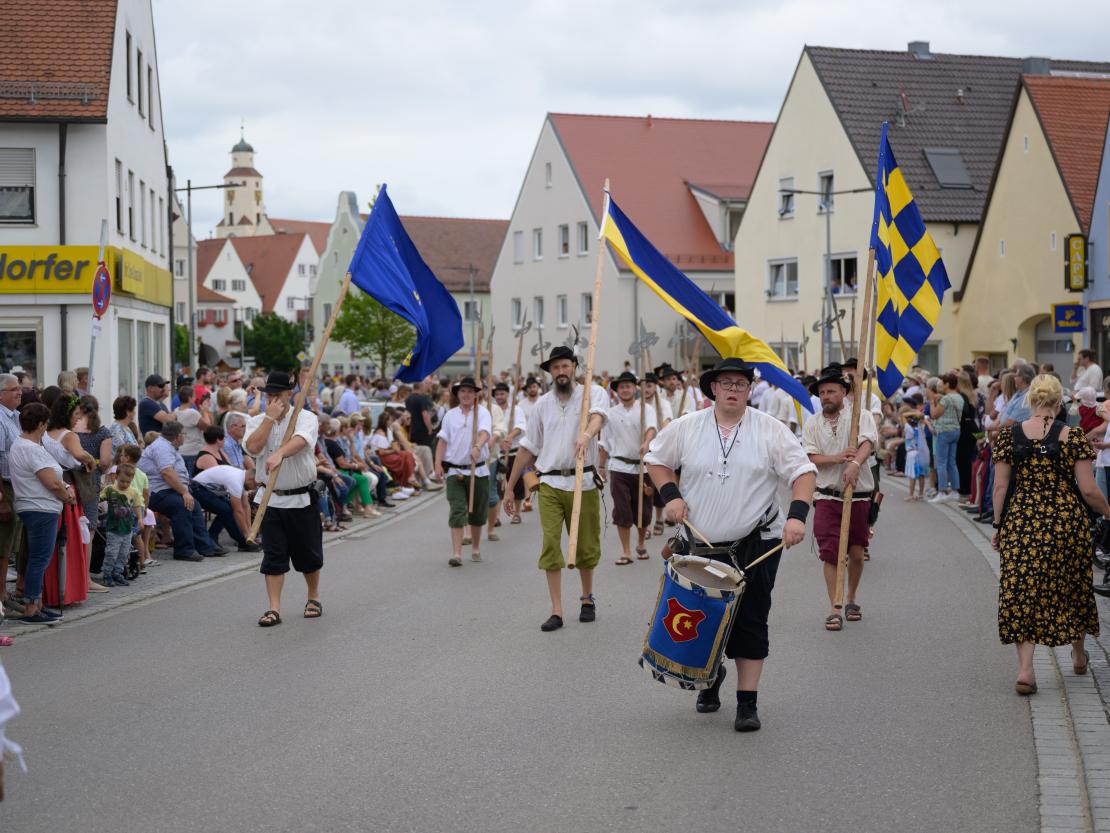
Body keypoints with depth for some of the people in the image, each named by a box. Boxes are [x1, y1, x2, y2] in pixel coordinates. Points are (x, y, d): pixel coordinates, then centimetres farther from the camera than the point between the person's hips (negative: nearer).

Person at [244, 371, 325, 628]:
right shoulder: (257, 421, 5)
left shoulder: (306, 418, -6)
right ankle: (274, 608, -2)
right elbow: (253, 447, -15)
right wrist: (270, 417, -13)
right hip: (271, 499, 2)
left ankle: (313, 597, 31)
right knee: (273, 556, -3)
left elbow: (299, 441, -28)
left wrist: (279, 454, -47)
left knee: (308, 554, 9)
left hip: (302, 498, -2)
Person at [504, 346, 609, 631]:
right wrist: (509, 487, 13)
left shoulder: (592, 393, 0)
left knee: (586, 545, 9)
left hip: (583, 482, -2)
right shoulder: (543, 404, 10)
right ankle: (556, 611, -4)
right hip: (550, 484, 2)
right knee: (550, 544, -7)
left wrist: (587, 434, -47)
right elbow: (528, 448, 13)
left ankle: (587, 598, 33)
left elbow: (598, 415, -24)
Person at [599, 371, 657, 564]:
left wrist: (646, 443, -43)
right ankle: (626, 552, 3)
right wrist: (601, 466, 14)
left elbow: (651, 427, -23)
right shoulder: (611, 414, 7)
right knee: (622, 511, -4)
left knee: (643, 510, 8)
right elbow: (605, 442, 15)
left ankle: (641, 544, 32)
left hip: (642, 467, -1)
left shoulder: (646, 409, -2)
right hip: (619, 467, 1)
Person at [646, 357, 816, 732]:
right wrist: (671, 494, -3)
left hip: (756, 545, -2)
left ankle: (747, 702, 7)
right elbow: (657, 459, 13)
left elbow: (803, 472, -6)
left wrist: (797, 515, -20)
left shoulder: (771, 430, -3)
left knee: (750, 622, -1)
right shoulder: (686, 428, 1)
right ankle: (710, 672, 39)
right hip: (701, 545, 2)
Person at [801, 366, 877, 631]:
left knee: (856, 553, 8)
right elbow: (810, 458, -5)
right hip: (827, 497, 1)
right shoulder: (811, 425, 6)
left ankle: (851, 599, 30)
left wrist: (854, 463, -41)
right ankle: (834, 609, -1)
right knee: (829, 553, -7)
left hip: (859, 497, -1)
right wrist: (837, 458, -23)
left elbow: (867, 443, -20)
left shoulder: (860, 416, -2)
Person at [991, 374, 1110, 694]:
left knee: (1021, 591, 3)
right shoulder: (1073, 438, -5)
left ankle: (1025, 668, -10)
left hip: (1021, 523, 0)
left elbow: (1000, 487, -2)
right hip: (1067, 521, 0)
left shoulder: (1008, 436, -1)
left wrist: (998, 525, 7)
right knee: (1072, 587, 19)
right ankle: (1079, 655, 39)